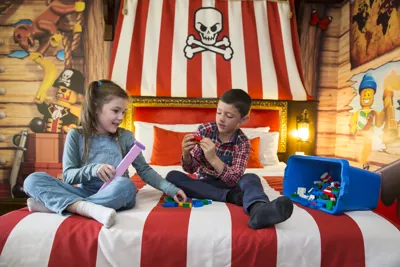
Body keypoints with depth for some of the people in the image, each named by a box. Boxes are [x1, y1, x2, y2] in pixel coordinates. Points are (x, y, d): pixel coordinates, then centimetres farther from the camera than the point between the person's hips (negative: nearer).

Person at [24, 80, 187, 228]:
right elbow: (68, 175, -4)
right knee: (33, 180, -16)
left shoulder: (125, 136, 1)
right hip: (86, 193, 1)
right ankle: (88, 208, -38)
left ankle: (53, 203, -24)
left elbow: (144, 170, 1)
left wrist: (171, 189, -10)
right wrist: (93, 169, -25)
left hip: (115, 195, 0)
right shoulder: (75, 135, 0)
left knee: (126, 185, -35)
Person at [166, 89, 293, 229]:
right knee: (172, 176, -24)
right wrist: (186, 154, -31)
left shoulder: (243, 143, -14)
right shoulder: (204, 130, -9)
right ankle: (232, 197, -29)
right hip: (204, 184, 2)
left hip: (228, 185, -2)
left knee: (251, 178, -30)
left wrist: (213, 159, -39)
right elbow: (191, 168, -8)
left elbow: (233, 180, -24)